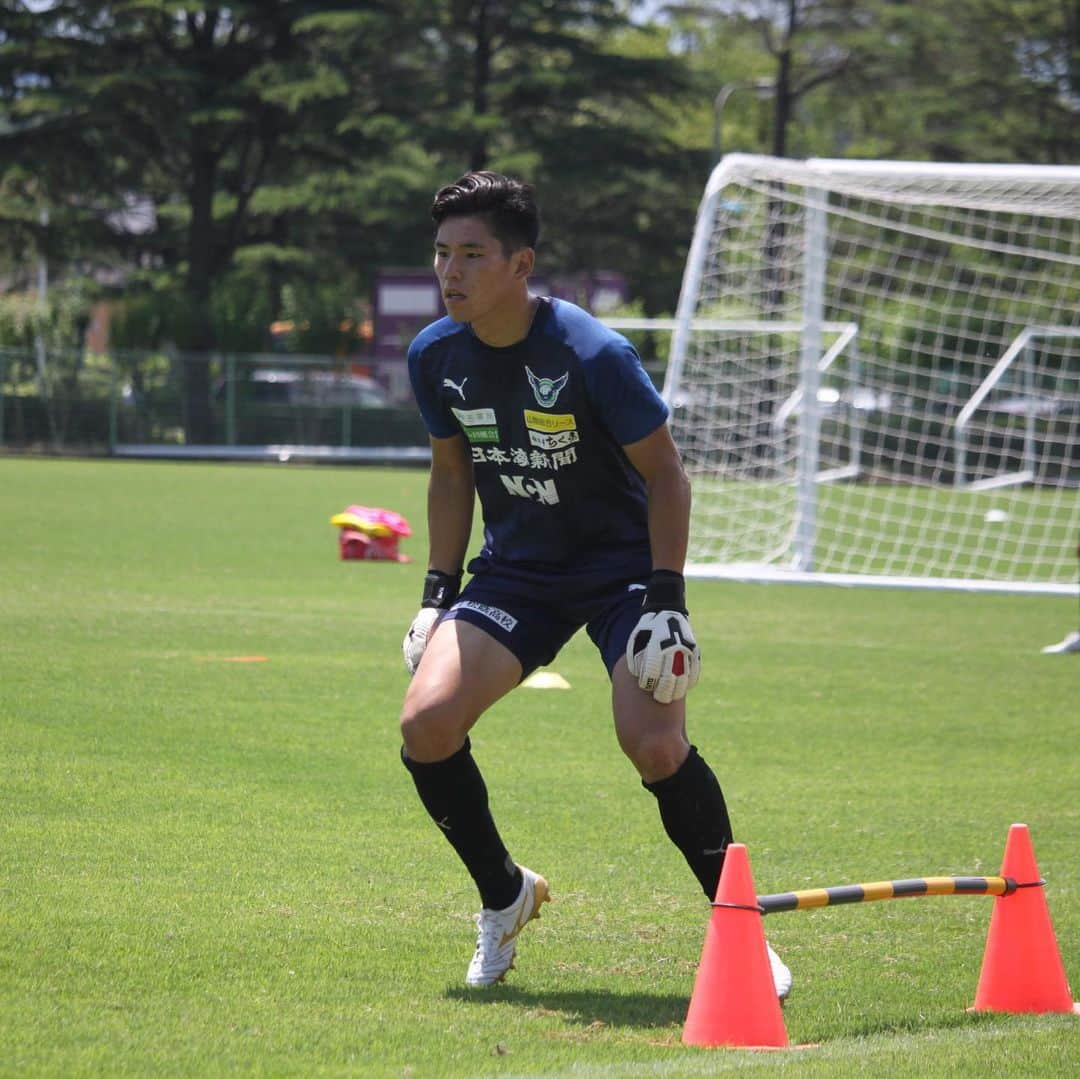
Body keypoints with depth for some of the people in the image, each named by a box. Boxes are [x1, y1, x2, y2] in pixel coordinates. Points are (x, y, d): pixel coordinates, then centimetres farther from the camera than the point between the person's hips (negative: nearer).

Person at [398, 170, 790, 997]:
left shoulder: (592, 354, -22)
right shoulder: (436, 357, -6)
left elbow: (665, 473, -12)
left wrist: (667, 599, -18)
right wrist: (439, 589, 5)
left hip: (622, 564, -5)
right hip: (515, 570, 5)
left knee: (654, 744, -23)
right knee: (426, 723, -15)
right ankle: (505, 896, 10)